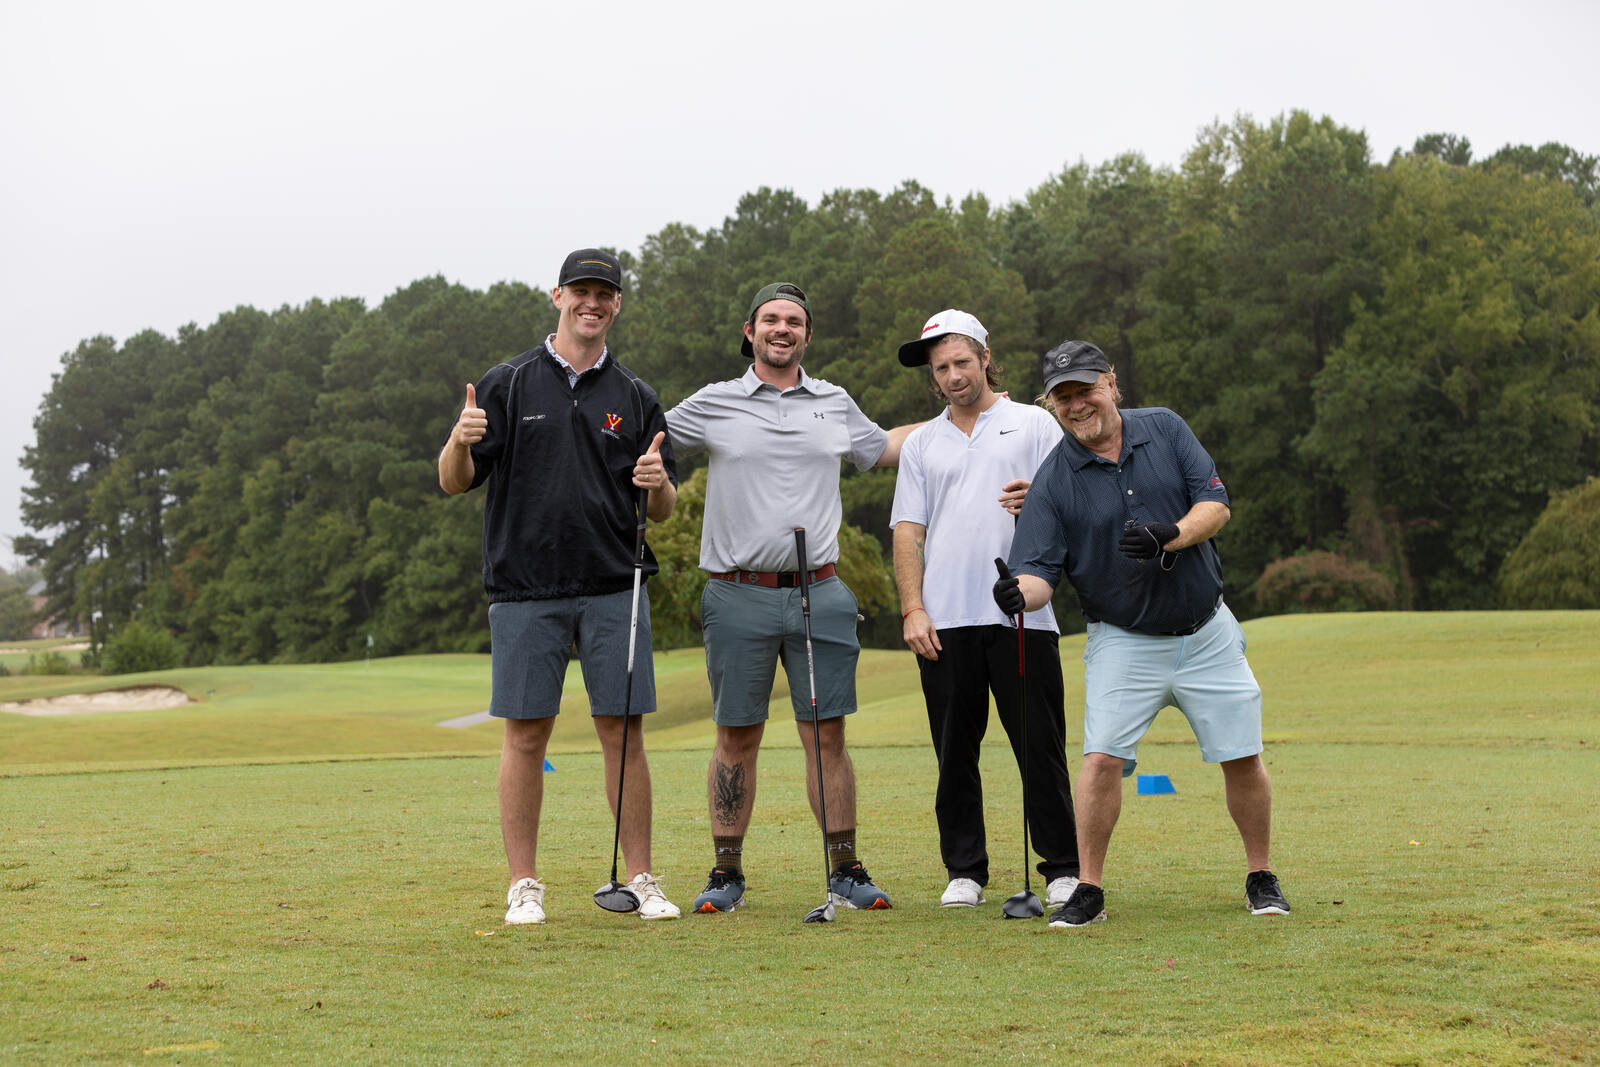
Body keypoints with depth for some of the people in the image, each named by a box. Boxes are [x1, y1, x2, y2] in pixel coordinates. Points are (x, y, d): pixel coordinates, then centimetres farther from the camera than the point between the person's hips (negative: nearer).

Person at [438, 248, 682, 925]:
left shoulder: (636, 398, 11)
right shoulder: (507, 384, 6)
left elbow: (662, 512, 12)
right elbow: (454, 483, 2)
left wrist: (659, 484, -11)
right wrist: (460, 440, -19)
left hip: (614, 590, 2)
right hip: (525, 591, -1)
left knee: (623, 734, 1)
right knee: (525, 735, 1)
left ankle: (641, 880, 10)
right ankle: (523, 886, 10)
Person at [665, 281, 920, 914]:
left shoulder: (835, 405, 13)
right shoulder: (713, 405, 5)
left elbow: (882, 448, 31)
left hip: (818, 595, 2)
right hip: (738, 596, -1)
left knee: (826, 735, 2)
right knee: (736, 739, 4)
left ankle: (845, 872, 9)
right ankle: (726, 875, 12)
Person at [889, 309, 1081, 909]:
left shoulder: (1034, 425, 11)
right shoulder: (921, 444, 18)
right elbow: (908, 531, 11)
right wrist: (912, 610, -1)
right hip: (944, 620, 2)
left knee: (1041, 747, -3)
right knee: (955, 750, 4)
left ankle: (1063, 870, 4)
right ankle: (964, 871, 12)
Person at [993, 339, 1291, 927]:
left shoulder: (1166, 429, -1)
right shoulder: (1052, 481, -8)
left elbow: (1216, 504, -6)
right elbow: (1039, 567, -14)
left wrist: (1169, 538, -25)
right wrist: (1020, 591, -37)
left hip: (1207, 633, 2)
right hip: (1123, 642, -2)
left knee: (1242, 758, 3)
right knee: (1102, 756, -16)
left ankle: (1260, 878, 22)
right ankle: (1089, 890, -3)